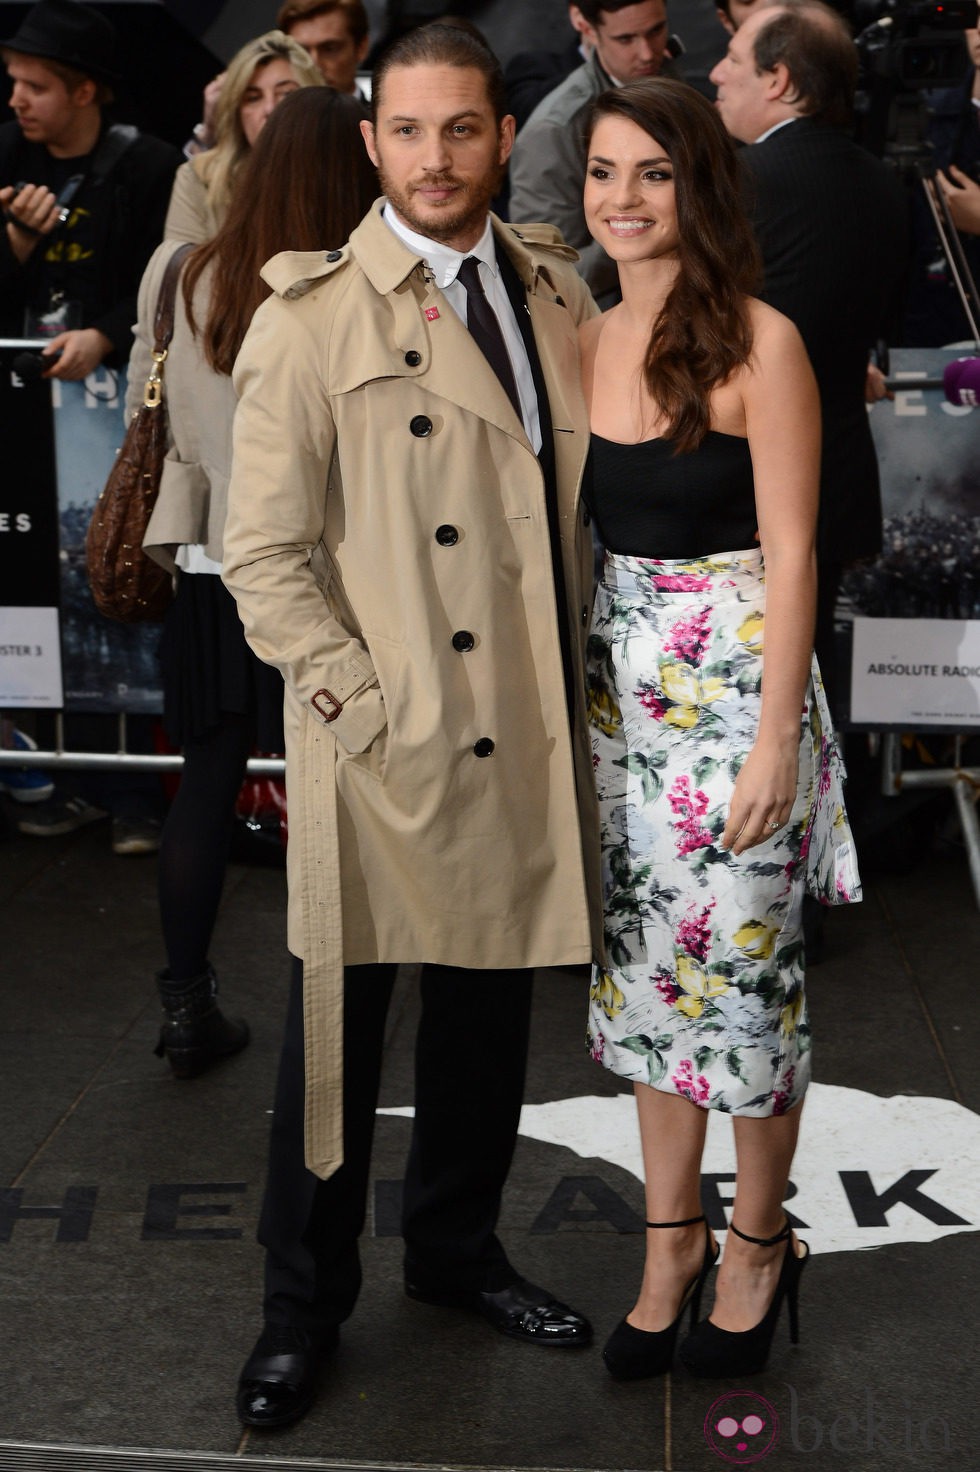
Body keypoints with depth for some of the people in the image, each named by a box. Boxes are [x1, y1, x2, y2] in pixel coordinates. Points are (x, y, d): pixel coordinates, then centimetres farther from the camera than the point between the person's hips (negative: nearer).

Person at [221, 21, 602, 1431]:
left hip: (526, 735, 5)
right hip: (382, 745, -5)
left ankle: (457, 1246, 38)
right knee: (340, 1022, 7)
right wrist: (362, 702, -14)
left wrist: (578, 663, 9)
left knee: (491, 1004, 17)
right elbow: (265, 555, -8)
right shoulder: (310, 318, -7)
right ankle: (304, 1300, 25)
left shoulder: (555, 289, 8)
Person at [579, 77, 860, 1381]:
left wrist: (776, 740, -15)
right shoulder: (590, 341, 6)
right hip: (620, 685, 6)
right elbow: (582, 532, 11)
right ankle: (671, 1239, 28)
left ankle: (759, 1241, 25)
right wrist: (575, 688, 7)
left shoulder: (758, 341, -11)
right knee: (646, 962, 12)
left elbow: (789, 552, -12)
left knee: (743, 967, 4)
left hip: (739, 684, -5)